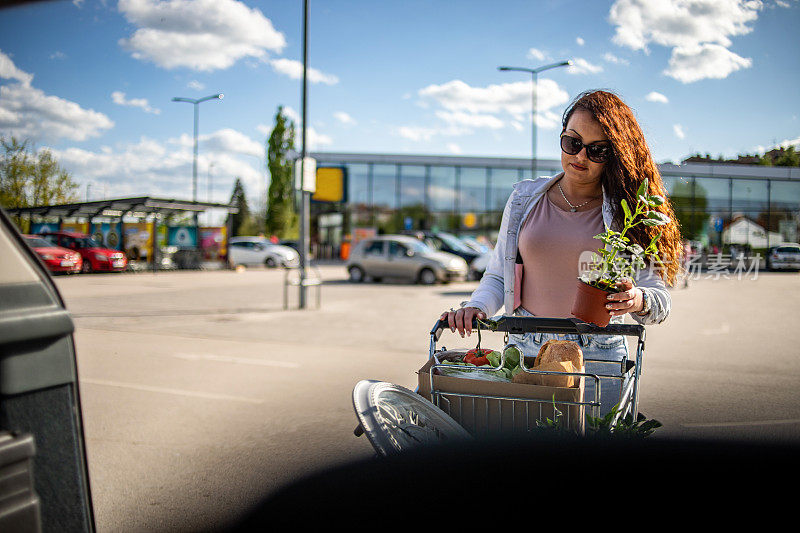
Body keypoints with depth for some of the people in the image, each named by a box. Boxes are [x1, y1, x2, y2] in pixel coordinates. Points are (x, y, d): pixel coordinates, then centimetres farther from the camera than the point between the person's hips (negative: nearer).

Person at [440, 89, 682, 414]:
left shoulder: (628, 213, 5)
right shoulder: (525, 198, 11)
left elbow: (660, 296, 4)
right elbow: (498, 276, 16)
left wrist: (638, 301, -18)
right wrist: (475, 308, -4)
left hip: (599, 354, -1)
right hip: (526, 349, 1)